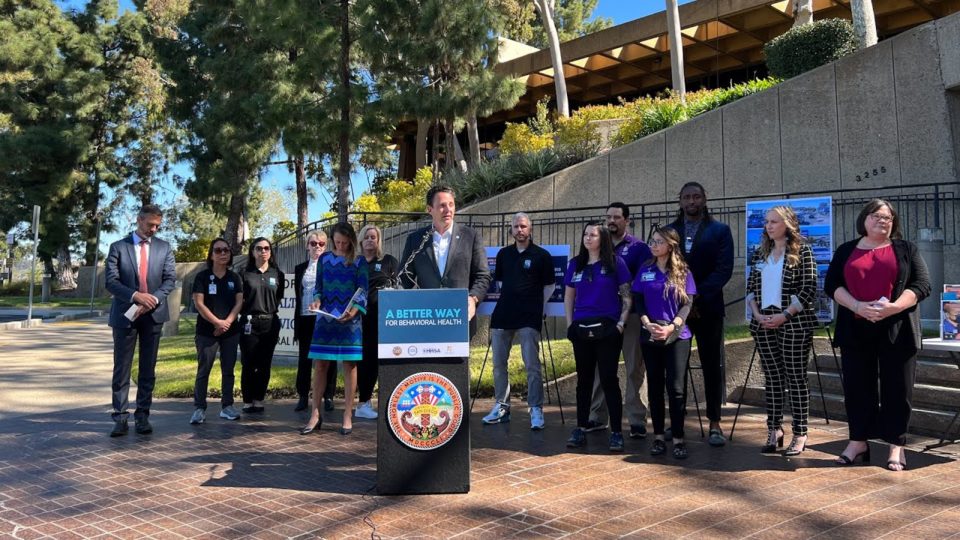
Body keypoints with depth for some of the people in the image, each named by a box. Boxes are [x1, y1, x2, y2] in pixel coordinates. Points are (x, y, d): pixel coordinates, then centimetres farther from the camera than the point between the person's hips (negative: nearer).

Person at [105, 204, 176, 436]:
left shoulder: (164, 248, 7)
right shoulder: (118, 247, 1)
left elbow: (170, 278, 1)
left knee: (148, 369, 6)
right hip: (125, 314, -2)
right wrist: (135, 295, -21)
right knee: (122, 368, 1)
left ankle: (143, 415, 13)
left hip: (153, 315, 2)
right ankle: (120, 417, 4)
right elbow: (111, 281, -6)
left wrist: (154, 298, -15)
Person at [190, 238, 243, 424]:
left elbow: (239, 302, 3)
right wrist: (217, 322, -14)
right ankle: (199, 409, 0)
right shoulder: (202, 276, -1)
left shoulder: (235, 277, 9)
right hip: (207, 331, -3)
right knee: (203, 370, -3)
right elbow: (198, 303, -8)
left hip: (231, 331, 3)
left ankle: (227, 406, 13)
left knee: (228, 370, 6)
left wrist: (227, 322, -11)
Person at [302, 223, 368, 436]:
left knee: (350, 365, 1)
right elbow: (318, 287, 13)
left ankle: (347, 416, 7)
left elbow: (362, 290, -3)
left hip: (350, 320, -2)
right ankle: (315, 415, 8)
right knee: (319, 365, 1)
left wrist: (353, 311, -19)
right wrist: (317, 301, -9)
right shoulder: (324, 259, 11)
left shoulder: (359, 262, 3)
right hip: (325, 318, 2)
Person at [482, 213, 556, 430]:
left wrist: (536, 306, 4)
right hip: (502, 314, 5)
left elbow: (550, 285, 5)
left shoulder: (541, 255, -1)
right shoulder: (503, 254, 11)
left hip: (529, 318, -5)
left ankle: (536, 410, -1)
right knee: (498, 363, 8)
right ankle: (501, 406, 19)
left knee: (532, 365, -7)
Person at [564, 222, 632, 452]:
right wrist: (570, 324, 7)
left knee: (609, 379, -3)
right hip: (581, 330, 4)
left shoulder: (615, 262, -1)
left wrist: (621, 324, -10)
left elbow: (627, 296, -2)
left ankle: (616, 432, 4)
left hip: (608, 329, -4)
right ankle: (580, 429, 18)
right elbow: (568, 296, 16)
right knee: (584, 379, 10)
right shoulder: (575, 264, 10)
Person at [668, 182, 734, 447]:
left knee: (712, 366, 2)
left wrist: (697, 296, -15)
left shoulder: (720, 230, 4)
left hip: (707, 308, -2)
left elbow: (724, 269, -6)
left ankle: (715, 423, 8)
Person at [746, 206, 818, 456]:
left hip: (794, 324, -5)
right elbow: (751, 287, 12)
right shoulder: (760, 253, 12)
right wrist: (757, 314, -3)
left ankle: (800, 435, 8)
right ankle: (774, 430, 17)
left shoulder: (802, 251, -4)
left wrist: (784, 315, -14)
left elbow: (809, 290, -9)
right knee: (772, 378, 9)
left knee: (796, 379, 1)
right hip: (763, 324, 5)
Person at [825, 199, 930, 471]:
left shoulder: (906, 249, 9)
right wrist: (857, 306, -14)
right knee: (857, 386, 5)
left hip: (897, 330, -1)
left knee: (896, 388, 2)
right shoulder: (846, 251, 12)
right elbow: (832, 285, 4)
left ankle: (896, 445, 10)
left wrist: (892, 307, -16)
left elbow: (922, 284, 0)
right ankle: (858, 441, 15)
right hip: (856, 330, 1)